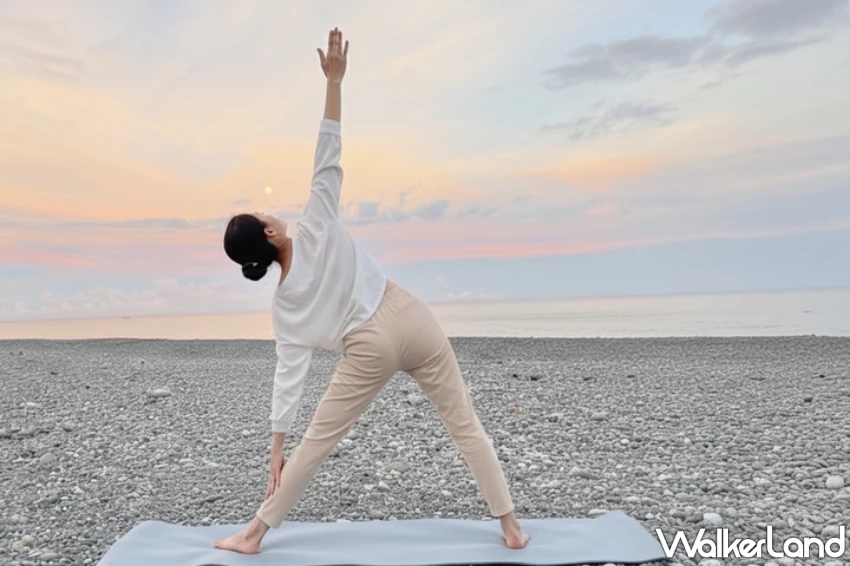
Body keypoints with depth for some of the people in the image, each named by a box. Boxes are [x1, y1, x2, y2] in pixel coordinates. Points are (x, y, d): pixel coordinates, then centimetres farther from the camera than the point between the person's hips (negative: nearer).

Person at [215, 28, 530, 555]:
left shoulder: (284, 307, 4)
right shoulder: (316, 229, 0)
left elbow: (289, 378, 1)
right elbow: (327, 161, -7)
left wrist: (276, 451, 8)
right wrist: (335, 80, -3)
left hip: (370, 349, 0)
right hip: (412, 319, 0)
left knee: (316, 443, 14)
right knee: (465, 423, 10)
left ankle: (254, 534, 25)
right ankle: (512, 528, 17)